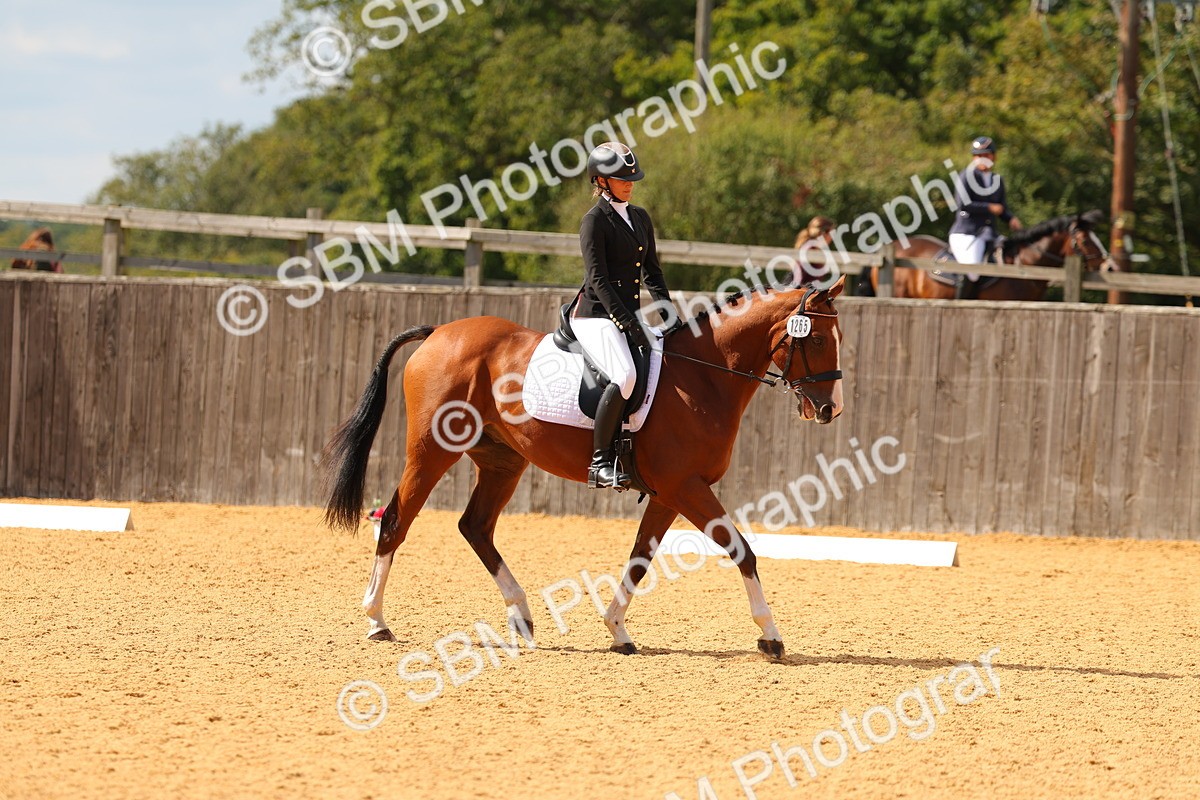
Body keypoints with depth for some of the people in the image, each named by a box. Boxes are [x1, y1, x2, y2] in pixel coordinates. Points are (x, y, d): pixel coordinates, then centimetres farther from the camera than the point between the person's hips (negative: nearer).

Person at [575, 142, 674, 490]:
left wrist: (667, 309, 4)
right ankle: (600, 462, -26)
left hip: (629, 315, 9)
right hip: (596, 315, -9)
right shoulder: (596, 220, -7)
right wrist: (629, 325, -20)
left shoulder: (640, 218, 17)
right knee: (625, 376, -31)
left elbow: (651, 272, 20)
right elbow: (598, 279, -14)